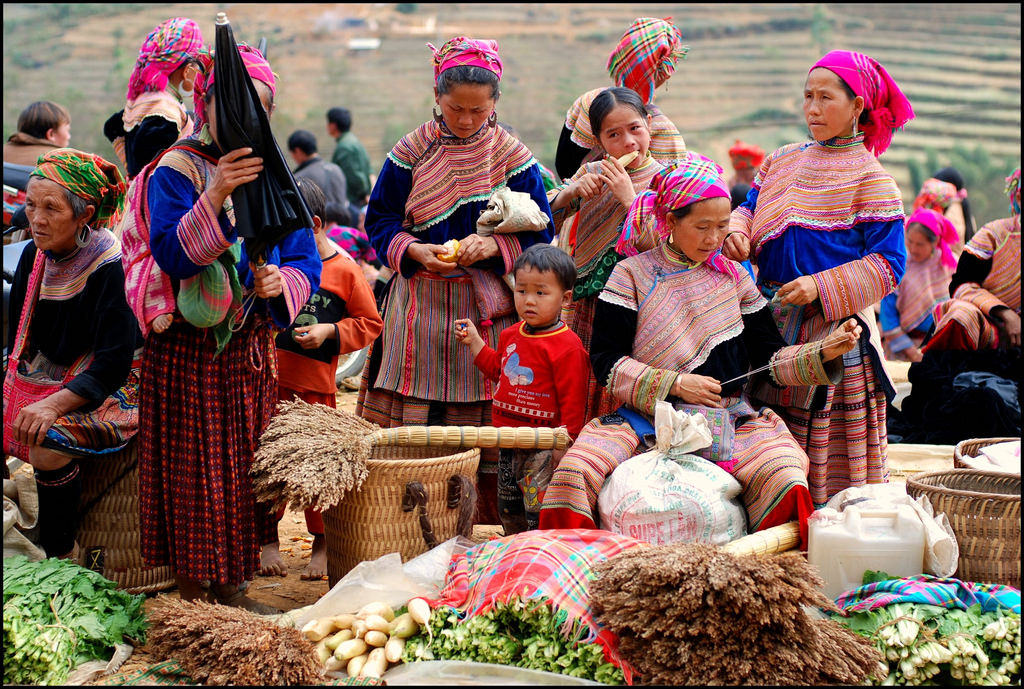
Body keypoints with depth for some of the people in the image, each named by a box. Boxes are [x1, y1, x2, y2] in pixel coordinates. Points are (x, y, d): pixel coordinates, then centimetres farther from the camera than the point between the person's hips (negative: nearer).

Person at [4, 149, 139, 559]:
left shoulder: (110, 268, -20)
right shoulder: (35, 256, 2)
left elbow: (114, 364, -24)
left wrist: (54, 404, -34)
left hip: (110, 388, -7)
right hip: (43, 378, 7)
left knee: (48, 446, -31)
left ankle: (62, 557, -13)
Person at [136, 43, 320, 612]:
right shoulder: (176, 172, -7)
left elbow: (307, 264, 5)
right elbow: (172, 255, -21)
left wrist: (279, 282, -17)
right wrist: (215, 195, -31)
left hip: (251, 351, 5)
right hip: (187, 349, -5)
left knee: (243, 470, 11)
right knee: (193, 474, 1)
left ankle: (232, 590, 24)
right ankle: (189, 601, 13)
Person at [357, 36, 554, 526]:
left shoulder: (513, 157, 2)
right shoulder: (411, 153, 2)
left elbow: (539, 232, 3)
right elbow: (379, 220, 6)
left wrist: (494, 245, -15)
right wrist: (412, 250, -13)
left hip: (490, 309, 0)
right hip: (422, 307, 0)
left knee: (490, 418, 1)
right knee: (415, 421, 0)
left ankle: (494, 525, 13)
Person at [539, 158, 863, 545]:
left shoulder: (733, 277, 13)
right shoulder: (632, 275, 4)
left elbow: (769, 357, 12)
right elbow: (606, 360, -2)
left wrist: (826, 351, -5)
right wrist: (676, 384, -12)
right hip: (645, 418, -1)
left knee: (784, 478, -29)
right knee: (573, 472, -27)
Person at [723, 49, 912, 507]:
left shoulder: (870, 178, -5)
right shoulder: (781, 162, 13)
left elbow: (888, 263, -9)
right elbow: (751, 208, 21)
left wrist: (820, 287, -19)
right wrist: (736, 231, -4)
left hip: (835, 329, -5)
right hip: (772, 322, 5)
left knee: (827, 446, -2)